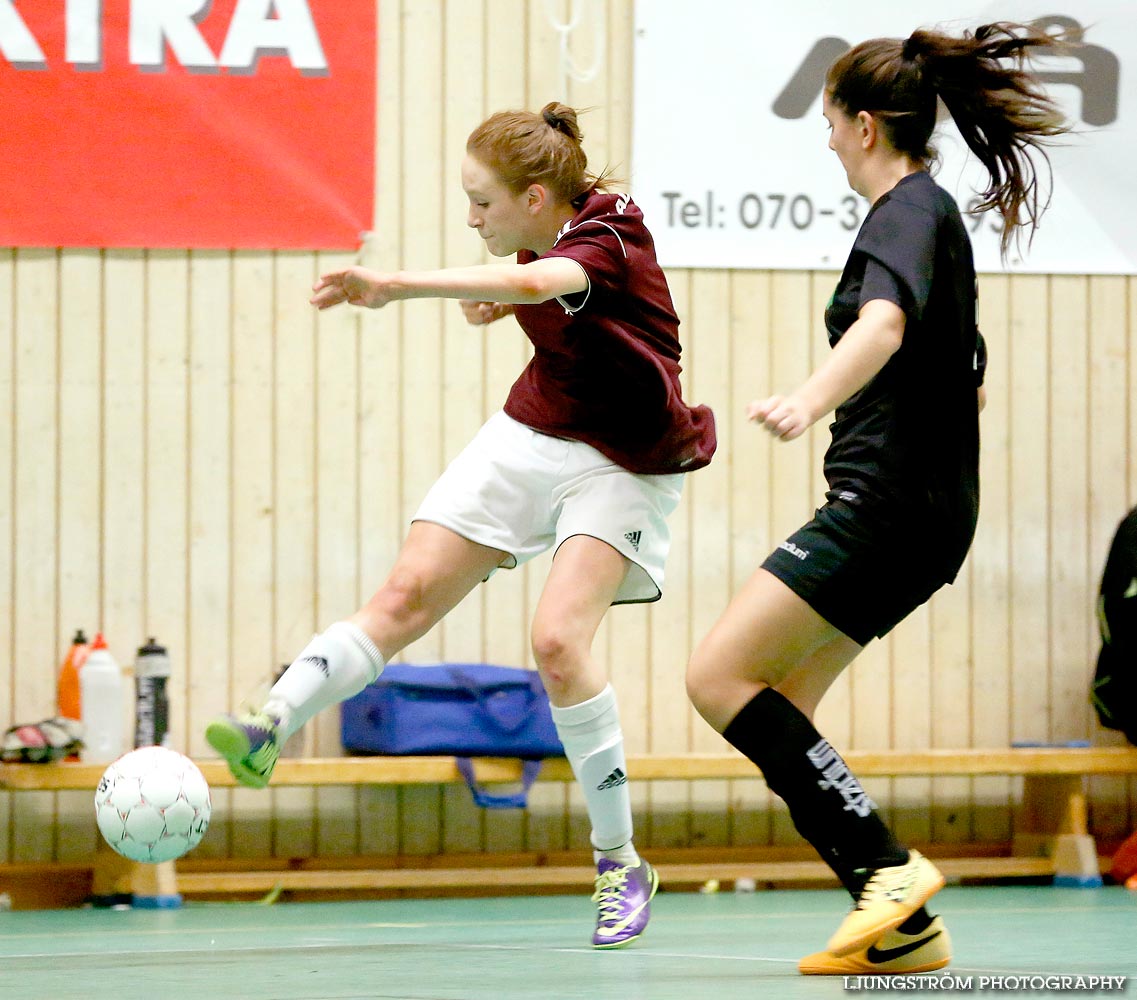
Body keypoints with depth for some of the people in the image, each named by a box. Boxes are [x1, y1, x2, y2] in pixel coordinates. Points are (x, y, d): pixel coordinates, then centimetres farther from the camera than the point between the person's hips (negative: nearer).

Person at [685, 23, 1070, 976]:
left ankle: (888, 867, -17)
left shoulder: (909, 211, -11)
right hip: (923, 506, 10)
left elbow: (885, 324, -34)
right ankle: (902, 927, 5)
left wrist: (813, 397, -51)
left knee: (721, 677, -13)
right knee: (774, 709, 9)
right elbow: (967, 377, 32)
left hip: (890, 504, -10)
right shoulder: (933, 212, 19)